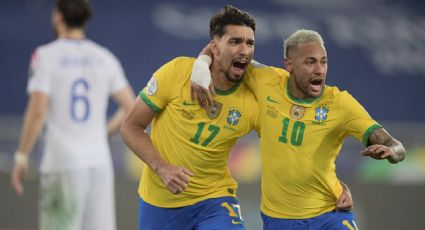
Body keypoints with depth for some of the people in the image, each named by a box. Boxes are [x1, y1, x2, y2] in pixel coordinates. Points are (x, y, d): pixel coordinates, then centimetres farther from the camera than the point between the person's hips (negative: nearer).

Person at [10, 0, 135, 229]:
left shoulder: (45, 56, -5)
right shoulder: (106, 58, 9)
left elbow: (37, 111, -14)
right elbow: (131, 108, 9)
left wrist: (21, 158, -6)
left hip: (61, 162, -4)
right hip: (99, 162, 4)